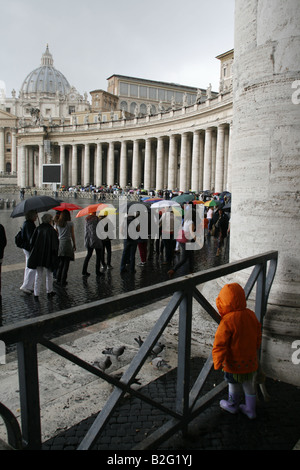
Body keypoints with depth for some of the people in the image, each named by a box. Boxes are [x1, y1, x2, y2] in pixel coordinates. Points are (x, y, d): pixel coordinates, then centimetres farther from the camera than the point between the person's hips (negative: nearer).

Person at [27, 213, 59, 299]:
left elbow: (32, 242, 2)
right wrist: (55, 257, -2)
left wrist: (32, 253, 13)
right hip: (48, 257, -3)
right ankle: (49, 292, 24)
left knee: (38, 275, 11)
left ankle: (36, 294, 9)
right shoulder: (52, 231, -11)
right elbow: (55, 245, -12)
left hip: (38, 256, 3)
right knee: (49, 274, 15)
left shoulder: (38, 229, -1)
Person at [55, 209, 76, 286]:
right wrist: (74, 245, 8)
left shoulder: (58, 223, 6)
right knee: (66, 263, 1)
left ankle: (58, 279, 17)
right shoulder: (70, 223, -5)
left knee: (60, 262, 15)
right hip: (67, 243, -4)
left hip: (59, 243, 4)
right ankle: (63, 281, 1)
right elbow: (72, 235, -2)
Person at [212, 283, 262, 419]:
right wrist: (254, 350, 24)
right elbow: (258, 335, 9)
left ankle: (233, 405, 40)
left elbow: (220, 344, -26)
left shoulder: (227, 321, -27)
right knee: (248, 384, 23)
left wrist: (218, 363, -18)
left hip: (234, 362, -6)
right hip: (250, 360, 6)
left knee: (234, 384, 17)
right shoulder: (250, 314, -5)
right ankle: (251, 410, 37)